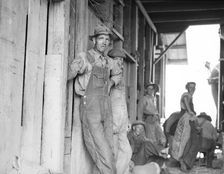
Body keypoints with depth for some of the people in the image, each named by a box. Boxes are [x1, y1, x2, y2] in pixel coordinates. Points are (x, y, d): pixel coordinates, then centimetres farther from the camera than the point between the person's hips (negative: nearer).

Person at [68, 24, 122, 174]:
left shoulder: (108, 61, 17)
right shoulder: (83, 58, -1)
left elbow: (118, 74, 37)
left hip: (106, 110, 7)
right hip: (90, 109, -6)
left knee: (108, 154, 4)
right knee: (104, 157, -13)